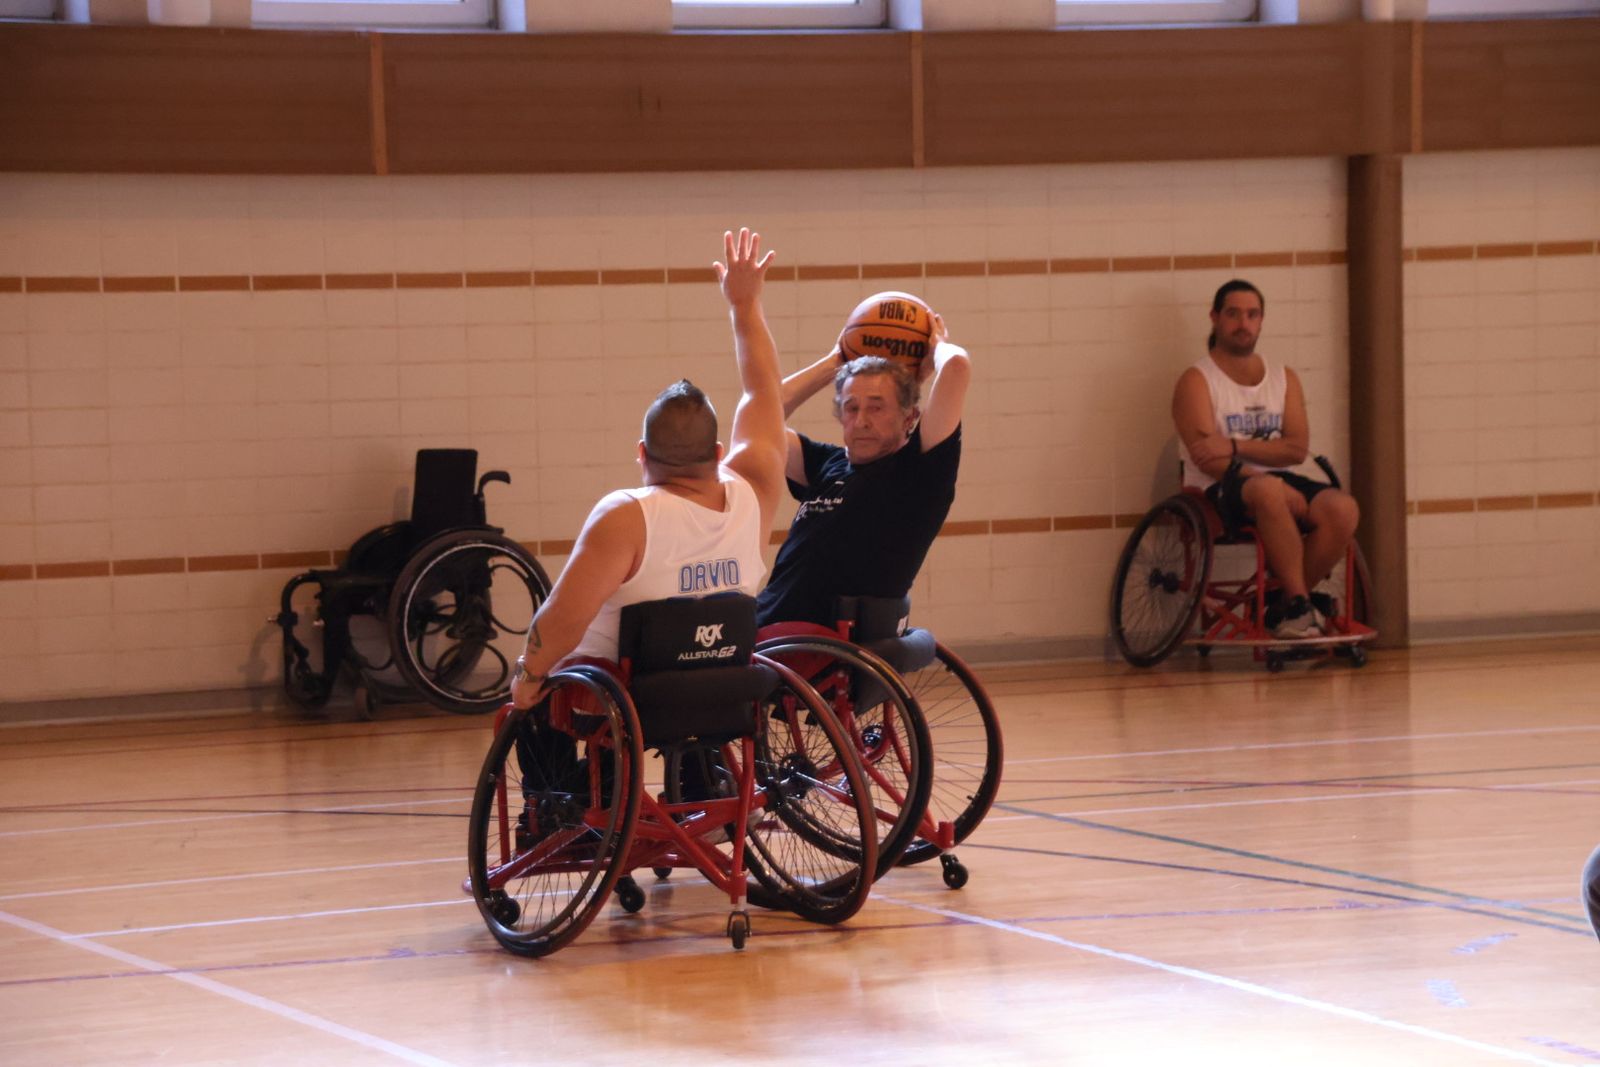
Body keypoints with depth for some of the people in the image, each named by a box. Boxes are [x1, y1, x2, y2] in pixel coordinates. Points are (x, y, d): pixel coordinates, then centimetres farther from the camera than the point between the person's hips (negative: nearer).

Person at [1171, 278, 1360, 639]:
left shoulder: (1284, 379, 16)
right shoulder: (1197, 380, 0)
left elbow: (1297, 448, 2)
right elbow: (1207, 458, -13)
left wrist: (1236, 447, -17)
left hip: (1278, 483, 5)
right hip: (1220, 494, -5)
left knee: (1342, 508, -25)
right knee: (1268, 490, -39)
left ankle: (1286, 608, -11)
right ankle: (1299, 602, -31)